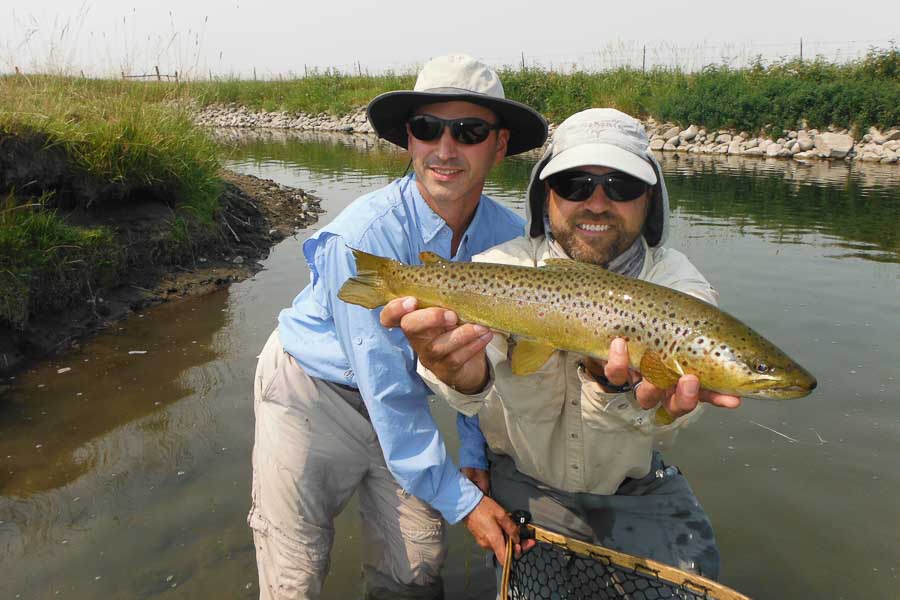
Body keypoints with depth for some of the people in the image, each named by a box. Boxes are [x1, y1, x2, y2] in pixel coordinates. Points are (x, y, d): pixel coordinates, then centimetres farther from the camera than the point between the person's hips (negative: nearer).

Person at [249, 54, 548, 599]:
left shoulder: (511, 238, -13)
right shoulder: (364, 236, -31)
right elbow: (385, 389, -28)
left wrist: (475, 461, -4)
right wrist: (461, 501, -24)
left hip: (401, 397, 5)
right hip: (310, 391, -4)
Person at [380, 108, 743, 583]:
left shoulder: (679, 285, -15)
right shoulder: (501, 270, -16)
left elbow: (670, 412, -32)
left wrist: (618, 385, -56)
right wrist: (452, 369, -60)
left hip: (634, 487, 2)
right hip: (523, 482, -1)